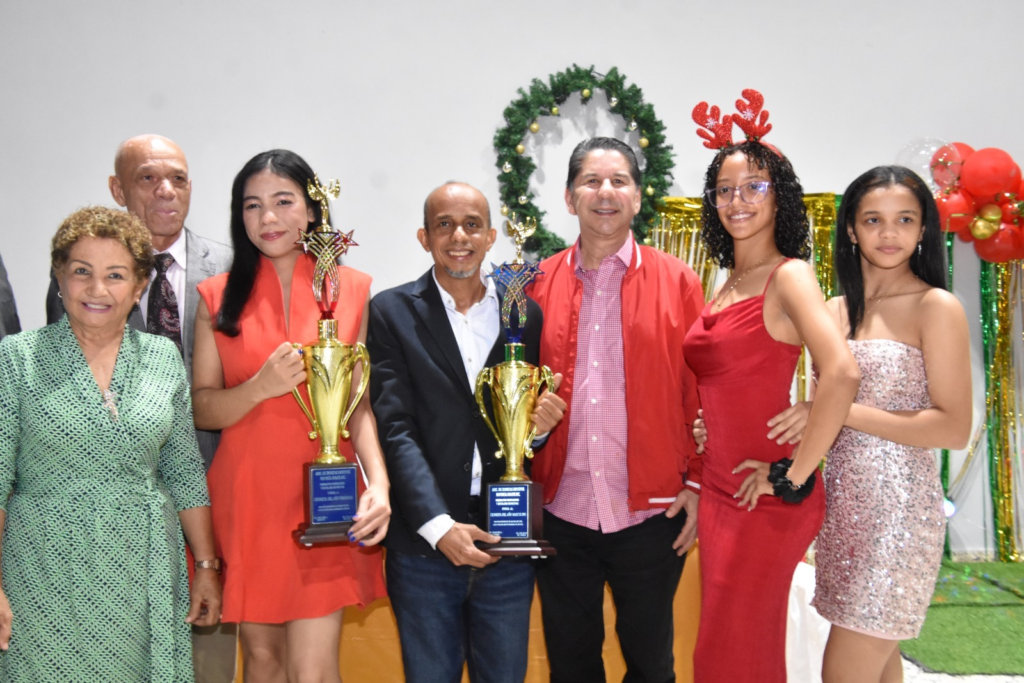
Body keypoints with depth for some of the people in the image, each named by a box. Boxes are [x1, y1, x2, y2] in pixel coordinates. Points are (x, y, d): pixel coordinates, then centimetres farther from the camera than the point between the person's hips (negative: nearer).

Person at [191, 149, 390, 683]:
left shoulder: (352, 290, 4)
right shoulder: (219, 297, 6)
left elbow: (362, 401, 1)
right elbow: (202, 409, 3)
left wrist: (377, 480, -14)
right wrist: (261, 387, -16)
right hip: (246, 497, 1)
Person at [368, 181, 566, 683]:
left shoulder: (525, 313, 7)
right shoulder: (391, 313, -1)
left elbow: (536, 408, 12)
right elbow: (394, 429, -8)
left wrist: (540, 423, -13)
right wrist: (438, 525, -18)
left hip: (507, 544, 2)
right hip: (424, 545, -2)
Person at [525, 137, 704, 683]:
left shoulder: (676, 281, 0)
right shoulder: (538, 284, 4)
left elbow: (701, 390, 0)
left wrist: (698, 482, -4)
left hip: (652, 514, -1)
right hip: (560, 511, 2)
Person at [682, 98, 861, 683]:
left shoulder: (788, 276, -13)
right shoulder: (726, 287, 12)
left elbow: (842, 374, -27)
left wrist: (794, 476, -21)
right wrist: (699, 487, 14)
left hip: (765, 502, -8)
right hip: (719, 493, 8)